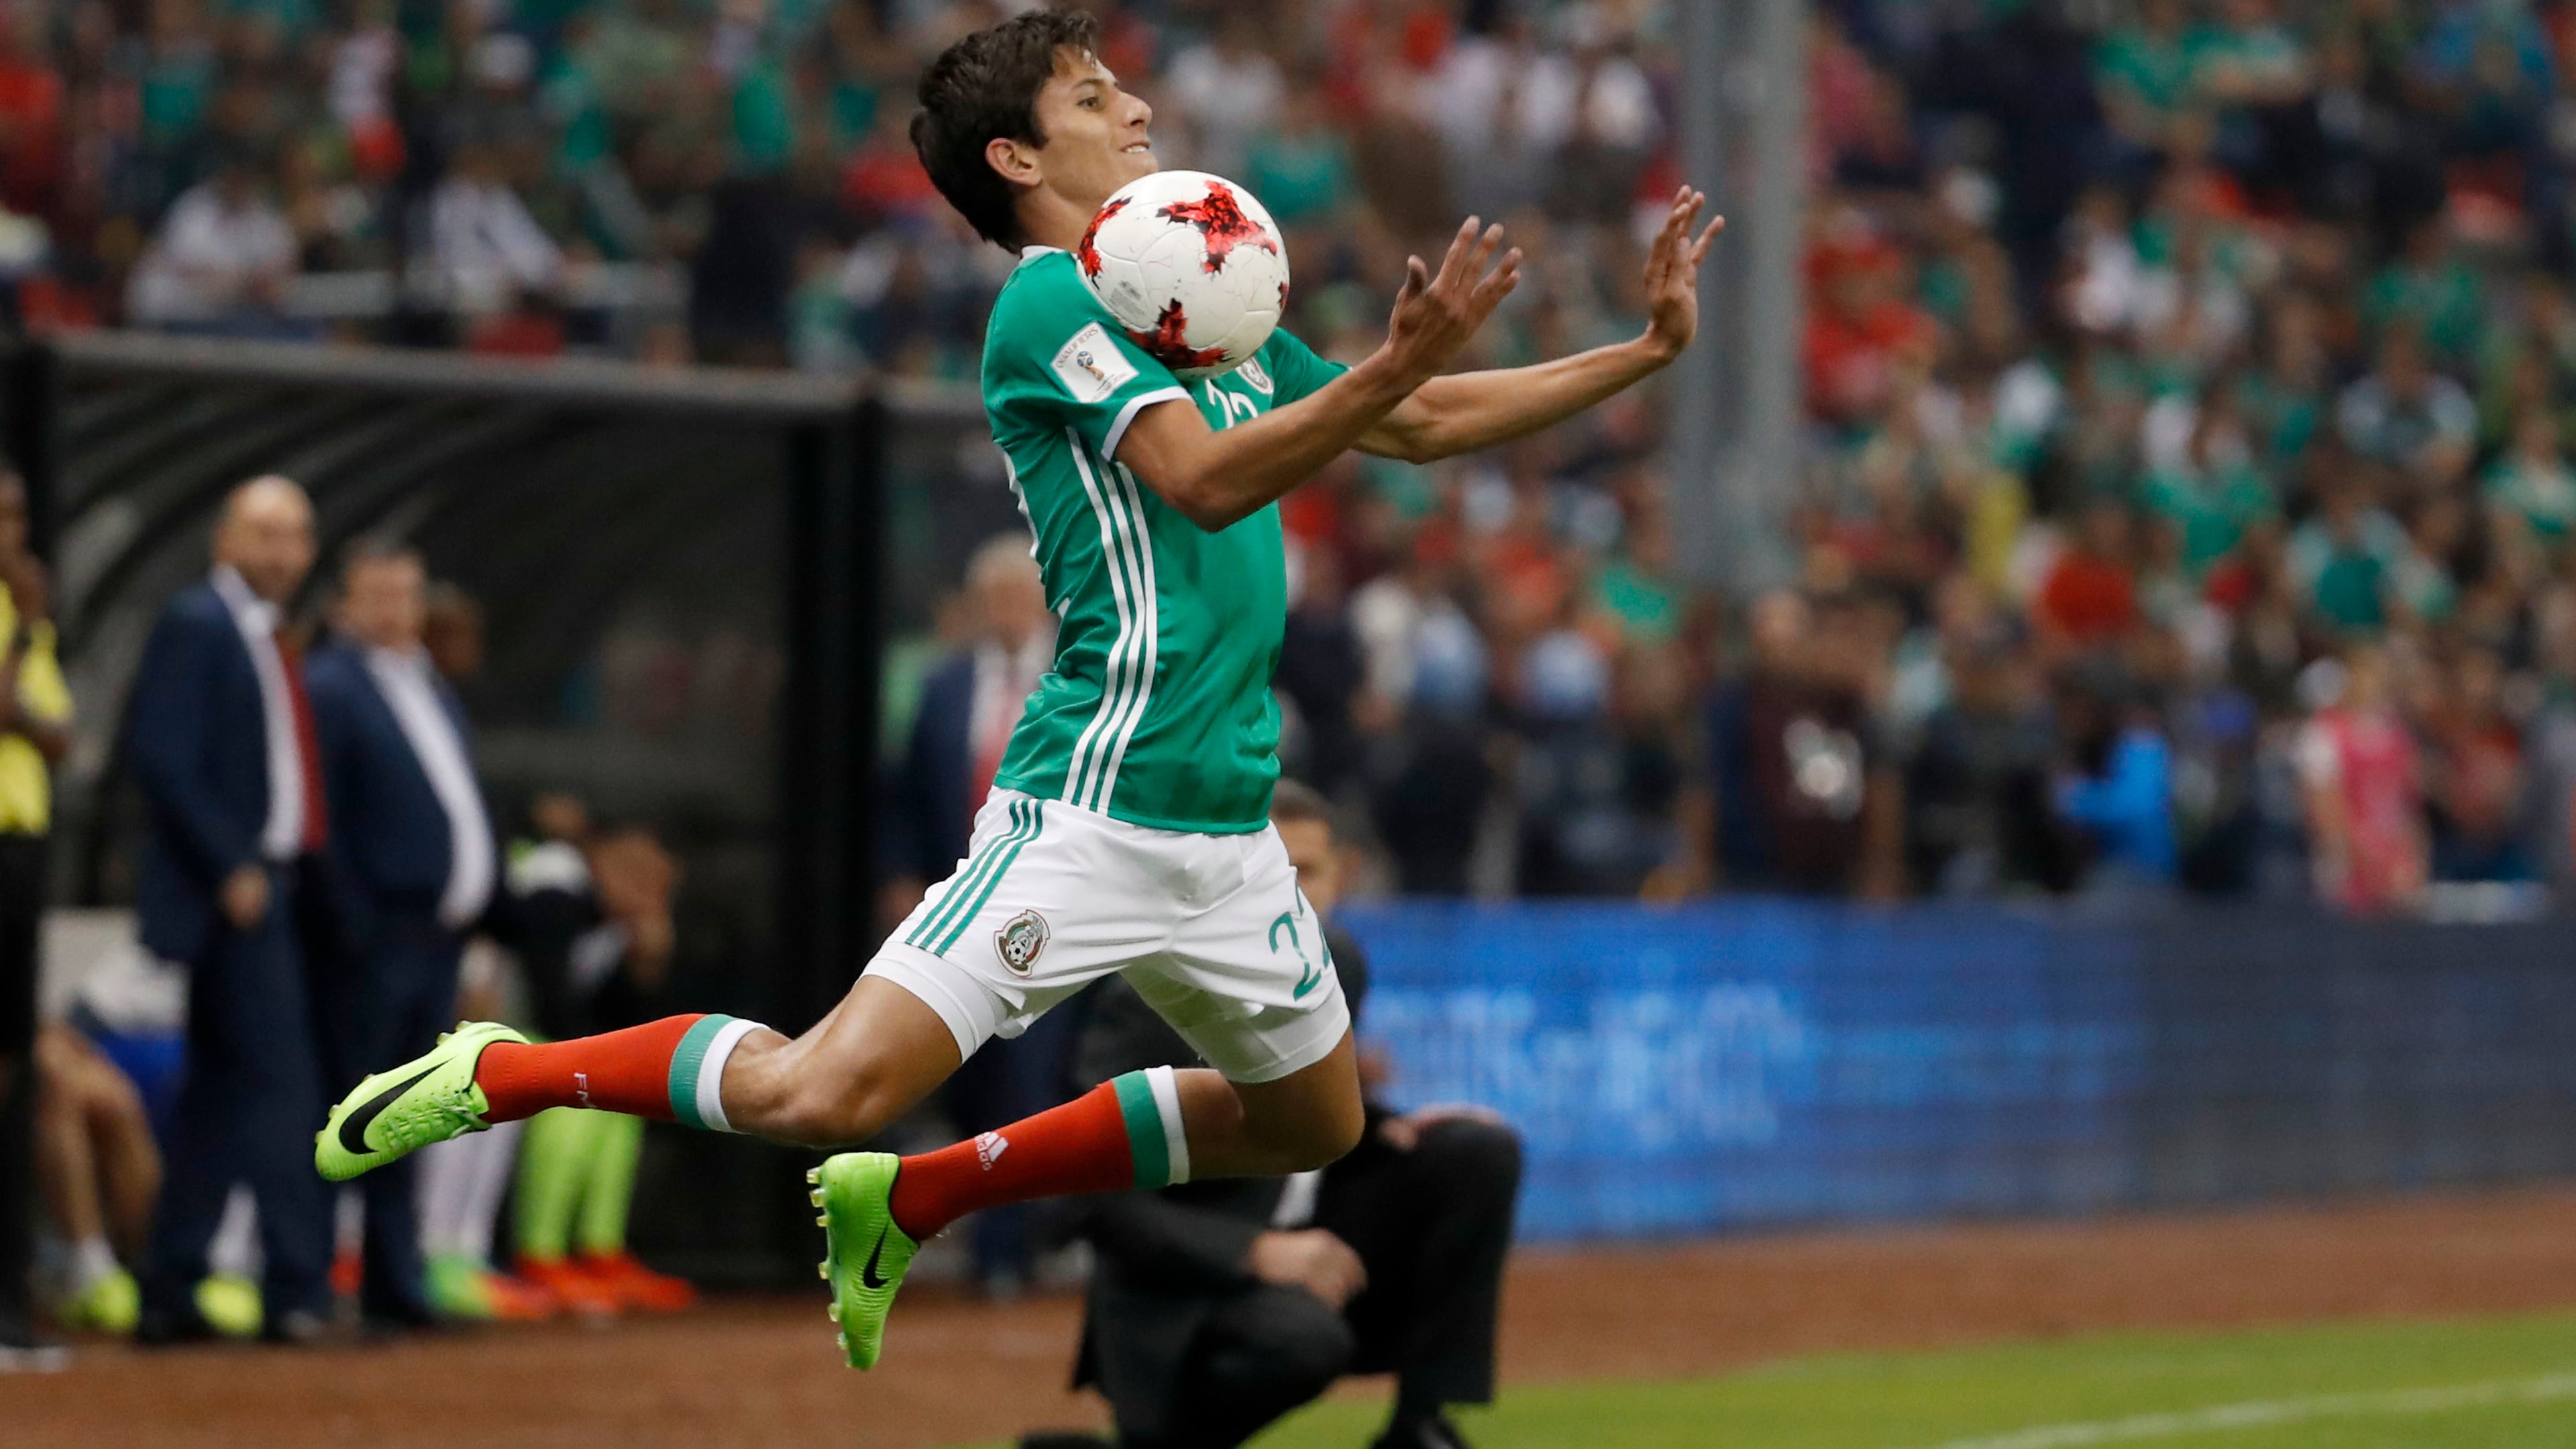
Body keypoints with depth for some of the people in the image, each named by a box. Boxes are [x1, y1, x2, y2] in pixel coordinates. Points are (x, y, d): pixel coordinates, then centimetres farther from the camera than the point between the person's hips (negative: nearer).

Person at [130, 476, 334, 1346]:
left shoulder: (274, 639, 19)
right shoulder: (196, 626, -9)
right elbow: (162, 759, -17)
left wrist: (291, 867, 13)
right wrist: (230, 869, -19)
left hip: (269, 888, 9)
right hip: (232, 891, -9)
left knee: (222, 1093, 10)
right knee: (278, 1083, -12)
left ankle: (170, 1296, 13)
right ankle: (297, 1290, -12)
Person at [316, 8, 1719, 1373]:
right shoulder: (1052, 302, -8)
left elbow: (1424, 425, 26)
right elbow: (1207, 479, -20)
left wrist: (1647, 348, 23)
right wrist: (1389, 369, -31)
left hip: (1226, 827, 9)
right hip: (1090, 805, -9)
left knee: (1313, 1120, 18)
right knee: (818, 1094, -19)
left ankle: (912, 1198, 23)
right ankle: (499, 1072, 5)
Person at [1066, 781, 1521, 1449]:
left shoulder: (1339, 962, 2)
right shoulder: (1148, 1001, -19)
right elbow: (1102, 1202, -22)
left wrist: (1378, 1130, -3)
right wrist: (1257, 1253, -32)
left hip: (1304, 1250, 7)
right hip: (1182, 1290, -7)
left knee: (1481, 1150, -9)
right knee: (1302, 1339, -38)